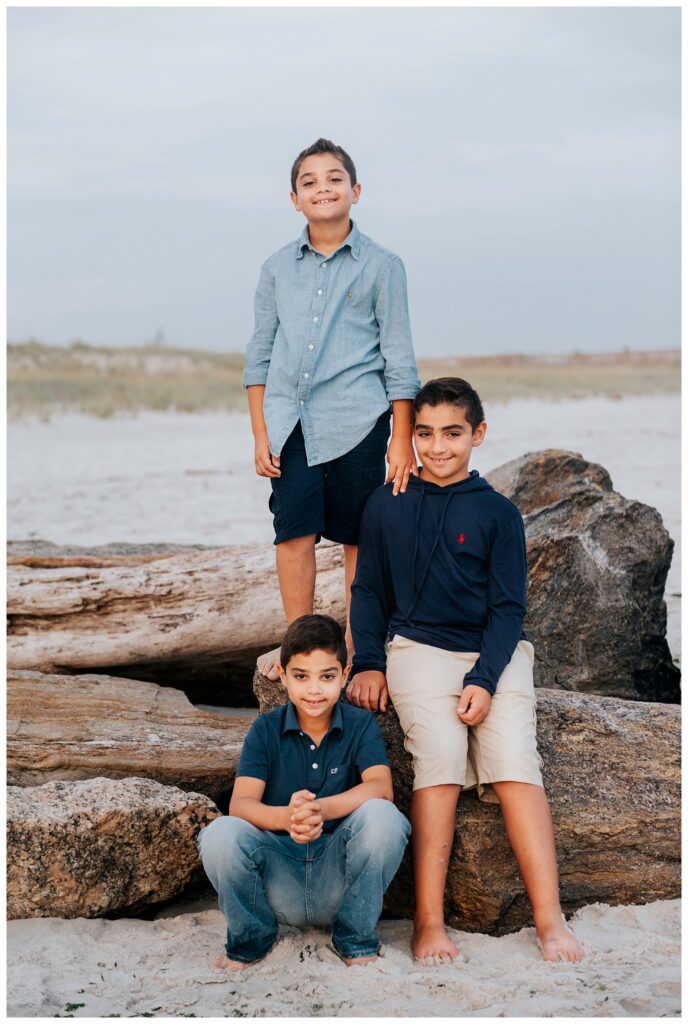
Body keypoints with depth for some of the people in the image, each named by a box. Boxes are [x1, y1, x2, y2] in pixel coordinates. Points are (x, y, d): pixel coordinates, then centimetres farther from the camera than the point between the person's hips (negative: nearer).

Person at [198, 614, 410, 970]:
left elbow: (380, 787, -17)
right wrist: (287, 818, -35)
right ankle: (251, 938, 2)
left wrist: (320, 808, -37)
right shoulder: (266, 730, 3)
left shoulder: (360, 725, 2)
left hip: (338, 879, 0)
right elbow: (240, 804, -11)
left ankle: (355, 939, -5)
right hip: (279, 880, 0)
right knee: (221, 834, -29)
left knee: (381, 816, -29)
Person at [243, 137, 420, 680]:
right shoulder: (278, 267, 9)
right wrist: (260, 434, 6)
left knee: (359, 537, 3)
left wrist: (402, 441, -3)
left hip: (356, 421, -2)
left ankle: (354, 647, 15)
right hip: (290, 421, 2)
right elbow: (260, 354, 13)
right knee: (293, 532, -1)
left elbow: (399, 360, 2)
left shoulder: (381, 265, 2)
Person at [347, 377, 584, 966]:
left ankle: (550, 921, -26)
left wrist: (484, 679, -12)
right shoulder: (387, 505, 9)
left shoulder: (498, 513, 6)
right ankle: (429, 920, -27)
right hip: (419, 647, 0)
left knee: (514, 760, -22)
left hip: (496, 652, 0)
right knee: (441, 752, -26)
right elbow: (369, 590, 15)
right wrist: (368, 663, 1)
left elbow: (508, 607, 2)